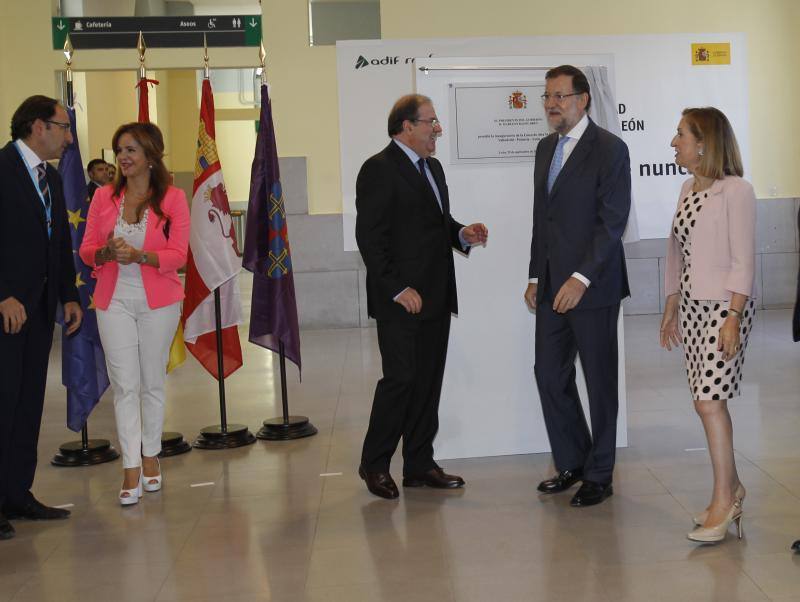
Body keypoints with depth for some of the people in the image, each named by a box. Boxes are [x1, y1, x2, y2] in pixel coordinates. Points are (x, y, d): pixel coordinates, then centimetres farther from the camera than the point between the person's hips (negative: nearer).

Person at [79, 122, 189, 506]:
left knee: (152, 382, 10)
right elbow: (86, 250, 4)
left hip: (158, 301, -1)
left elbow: (177, 255, -9)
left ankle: (150, 457, 24)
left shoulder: (172, 198, -4)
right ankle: (132, 469, 1)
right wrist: (107, 252, -18)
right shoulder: (103, 197, 5)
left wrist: (139, 255, -24)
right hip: (114, 301, 2)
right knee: (124, 384, -1)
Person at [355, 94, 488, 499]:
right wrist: (397, 289, -18)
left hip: (435, 298, 8)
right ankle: (374, 463, 11)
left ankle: (419, 465, 20)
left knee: (428, 382, 10)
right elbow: (369, 237, -15)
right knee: (400, 378, -6)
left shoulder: (432, 168, 18)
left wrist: (462, 234, 4)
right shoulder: (379, 169, -10)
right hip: (401, 300, -8)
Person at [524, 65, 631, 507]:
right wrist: (535, 276, 14)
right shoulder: (546, 148, 14)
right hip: (552, 287, 7)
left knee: (599, 380, 4)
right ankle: (571, 462, 25)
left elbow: (613, 221, -15)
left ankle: (599, 475, 16)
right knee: (550, 374, 9)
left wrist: (581, 278, -20)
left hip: (591, 286, -7)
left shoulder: (609, 149, -9)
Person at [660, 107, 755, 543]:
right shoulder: (688, 189, 12)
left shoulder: (735, 191, -11)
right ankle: (731, 488, 22)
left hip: (725, 307, -7)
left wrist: (732, 319, -19)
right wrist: (671, 310, 16)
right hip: (692, 307, 7)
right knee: (708, 400, 9)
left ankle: (723, 500, -1)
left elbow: (743, 261, -14)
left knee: (709, 400, -11)